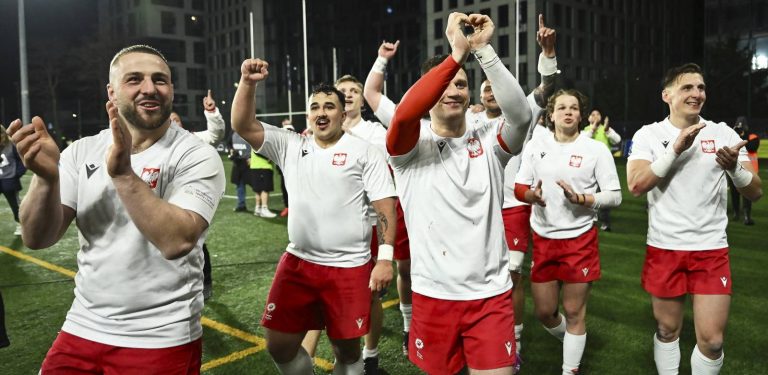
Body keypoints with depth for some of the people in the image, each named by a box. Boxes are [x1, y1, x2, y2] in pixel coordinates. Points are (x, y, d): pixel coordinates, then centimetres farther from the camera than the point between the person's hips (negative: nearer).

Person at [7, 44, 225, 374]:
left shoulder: (196, 156, -13)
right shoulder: (82, 152, 1)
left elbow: (177, 241, -26)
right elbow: (37, 239, -3)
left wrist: (123, 174, -32)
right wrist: (46, 177, -19)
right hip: (82, 330, 4)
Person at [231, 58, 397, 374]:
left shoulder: (364, 152, -3)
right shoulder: (290, 146, 6)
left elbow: (385, 206, -6)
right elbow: (242, 125, -2)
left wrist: (385, 258, -14)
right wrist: (248, 83, -17)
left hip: (349, 267, -3)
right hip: (297, 262, 4)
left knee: (347, 349, 9)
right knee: (279, 345, 9)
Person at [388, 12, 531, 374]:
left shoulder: (489, 140, 0)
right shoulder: (412, 145, -5)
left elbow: (521, 115, -21)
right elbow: (404, 114, -28)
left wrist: (482, 49, -25)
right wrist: (457, 52, -28)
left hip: (490, 294, 1)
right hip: (433, 295, 0)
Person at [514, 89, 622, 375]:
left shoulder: (597, 150, -4)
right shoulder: (535, 146, 4)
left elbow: (615, 196, -5)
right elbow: (519, 188, 6)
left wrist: (580, 198, -20)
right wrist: (532, 195, -17)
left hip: (580, 240, -3)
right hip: (542, 240, 3)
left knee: (574, 312, 4)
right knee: (544, 311, 11)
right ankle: (572, 342, 42)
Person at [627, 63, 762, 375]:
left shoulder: (723, 133, 1)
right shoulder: (649, 134, -3)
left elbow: (755, 193, -2)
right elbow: (635, 185, -17)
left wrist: (734, 167, -23)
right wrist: (676, 149, -23)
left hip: (712, 249, 1)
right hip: (664, 248, -1)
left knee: (712, 340, 1)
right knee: (667, 329, 12)